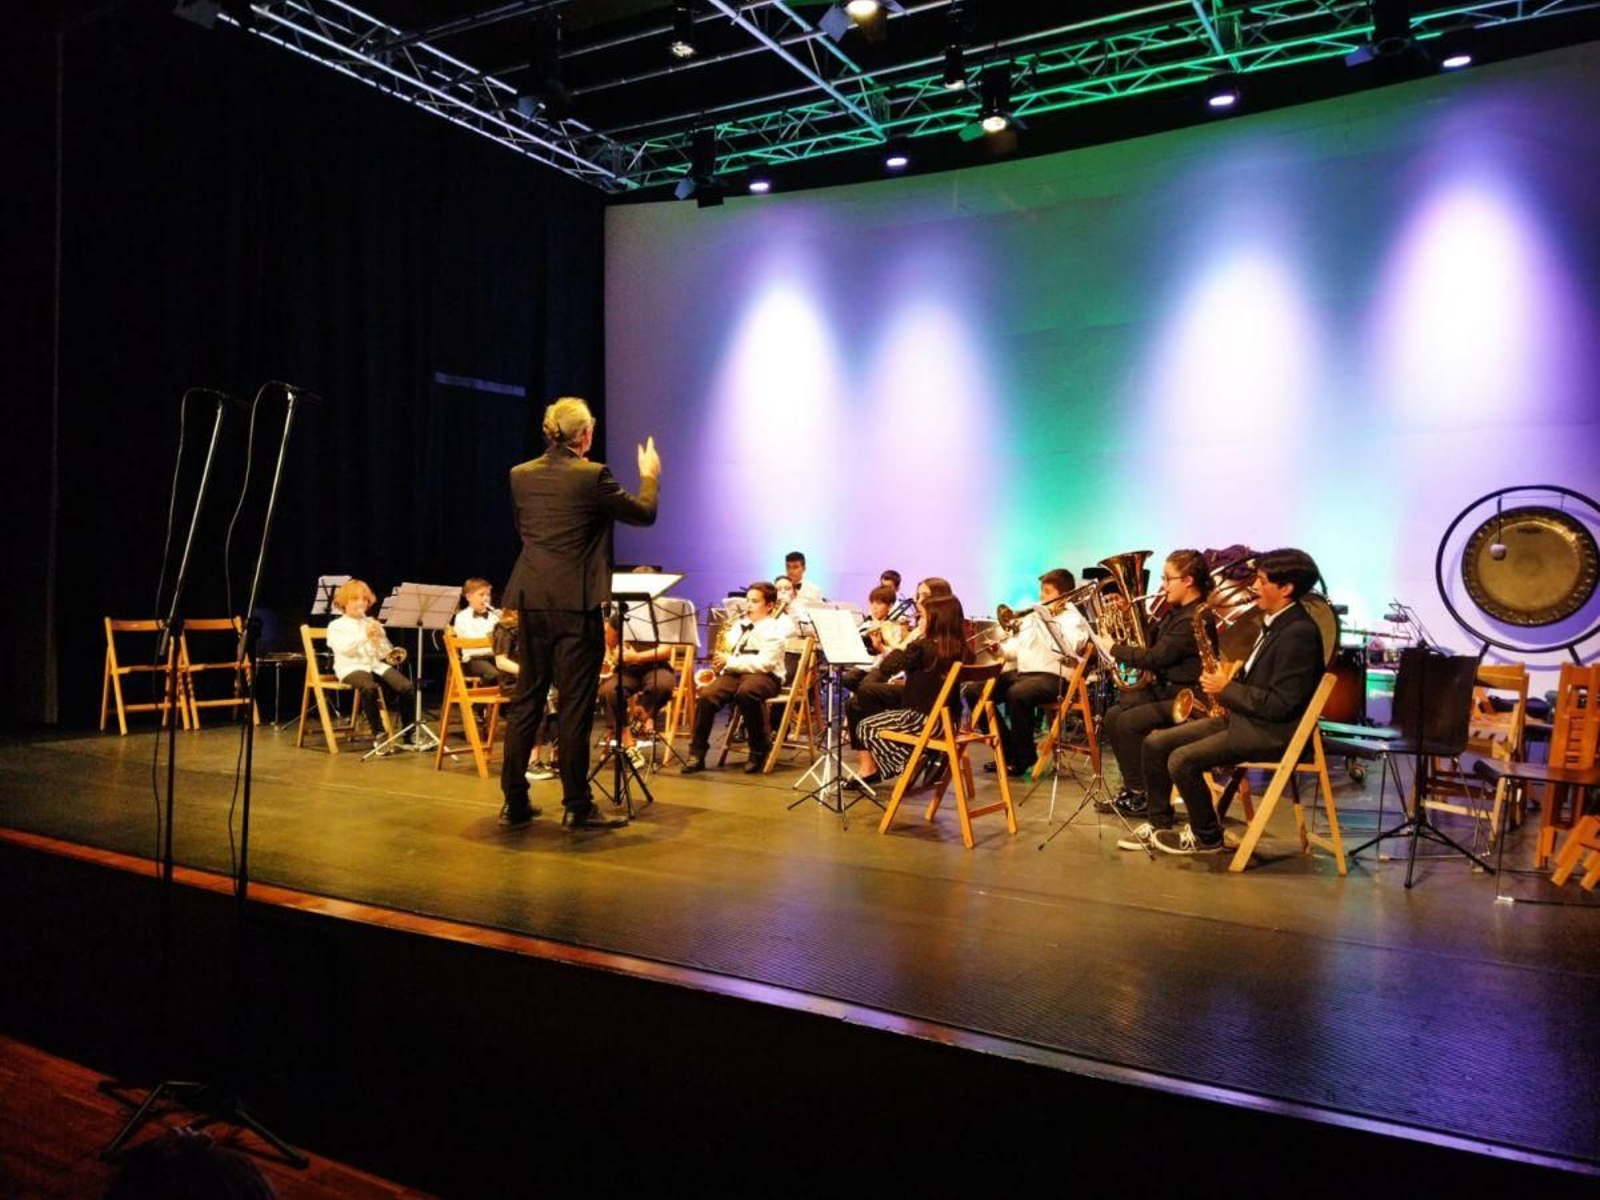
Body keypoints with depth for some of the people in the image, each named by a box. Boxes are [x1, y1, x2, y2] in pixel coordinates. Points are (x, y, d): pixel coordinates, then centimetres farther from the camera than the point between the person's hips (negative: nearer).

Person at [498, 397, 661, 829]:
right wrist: (650, 475, 20)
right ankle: (578, 806, 7)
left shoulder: (520, 475, 6)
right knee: (575, 705, 1)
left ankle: (514, 802, 18)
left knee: (525, 701, 12)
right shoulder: (592, 476, -10)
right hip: (576, 604, -5)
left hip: (532, 602, 5)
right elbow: (644, 514, 0)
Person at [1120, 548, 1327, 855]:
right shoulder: (1276, 621, 12)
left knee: (1182, 760, -23)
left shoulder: (1299, 633, -20)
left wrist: (1227, 689, -15)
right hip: (1242, 716, 10)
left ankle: (1206, 836, 1)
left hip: (1270, 732, -10)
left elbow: (1280, 705, -24)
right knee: (1155, 743, 1)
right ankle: (1159, 824, 14)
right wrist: (1227, 681, 3)